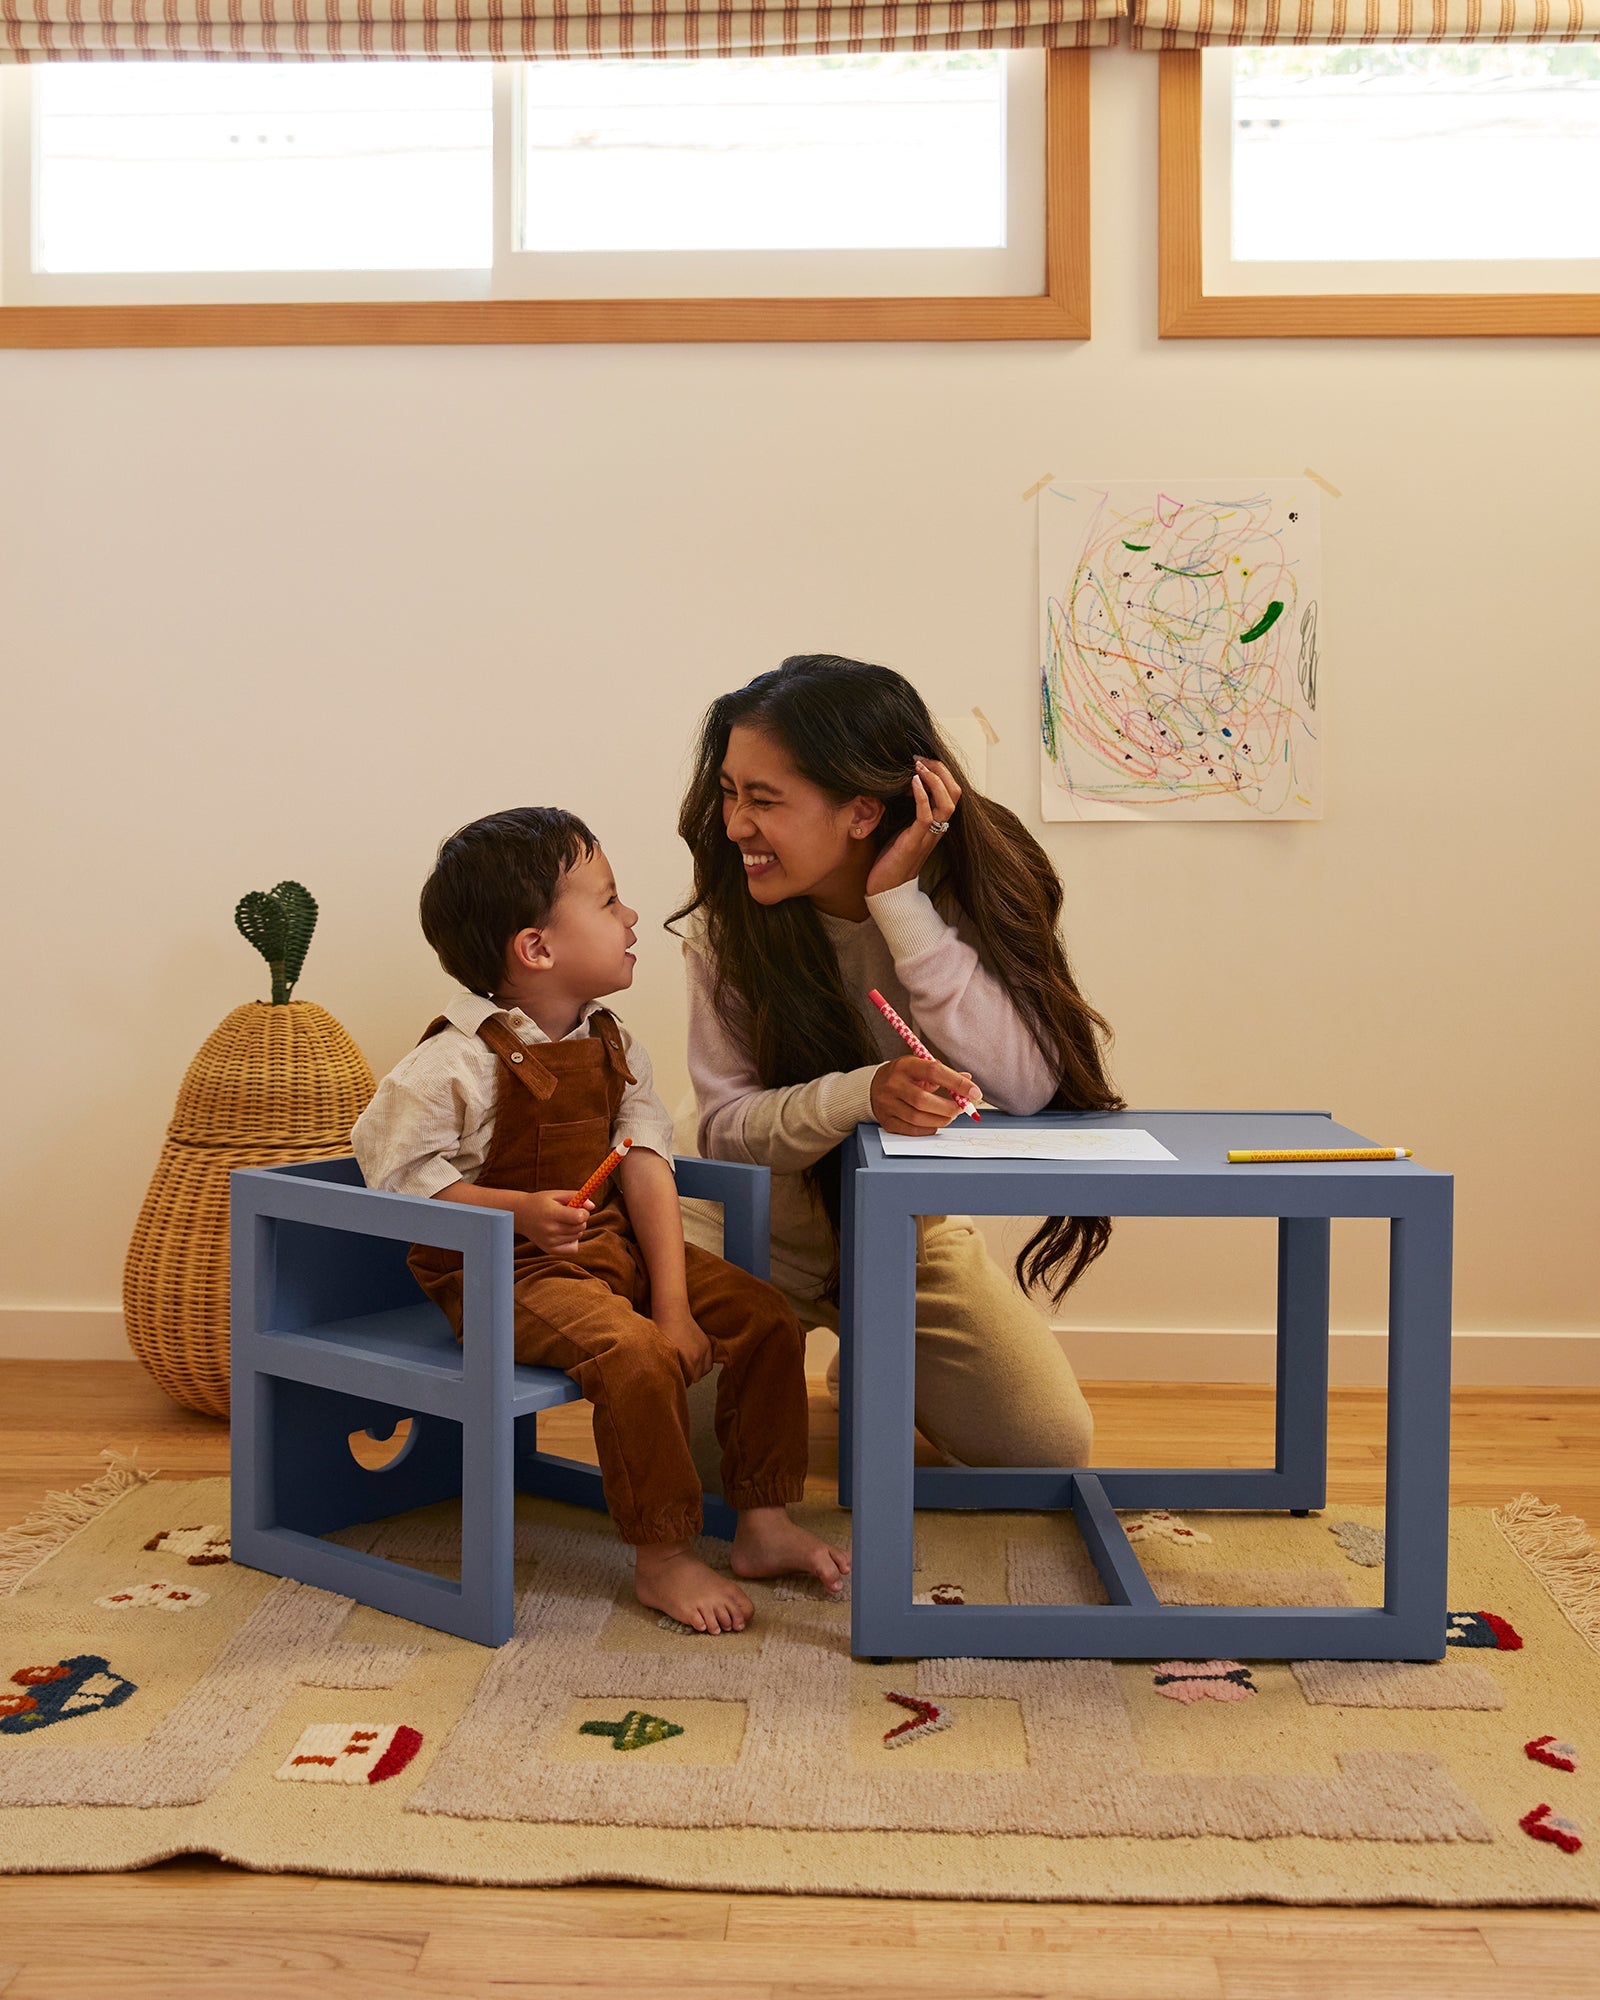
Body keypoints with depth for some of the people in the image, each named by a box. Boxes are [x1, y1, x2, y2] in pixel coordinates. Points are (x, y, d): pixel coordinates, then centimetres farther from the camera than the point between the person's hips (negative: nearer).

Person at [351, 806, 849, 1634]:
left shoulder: (613, 1046, 4)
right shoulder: (457, 1062, -17)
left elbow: (646, 1171, -2)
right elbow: (398, 1171, -15)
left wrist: (674, 1302, -10)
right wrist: (519, 1211, -26)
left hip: (612, 1248, 7)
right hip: (504, 1272, -7)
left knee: (765, 1316, -2)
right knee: (635, 1354, -31)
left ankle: (765, 1524, 10)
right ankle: (661, 1559, -10)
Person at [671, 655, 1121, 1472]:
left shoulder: (966, 886, -17)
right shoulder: (726, 923, -17)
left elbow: (1028, 1083, -29)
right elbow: (725, 1127, -20)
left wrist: (902, 905, -33)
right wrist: (862, 1094, -40)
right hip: (755, 1228, -1)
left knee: (1051, 1444, -10)